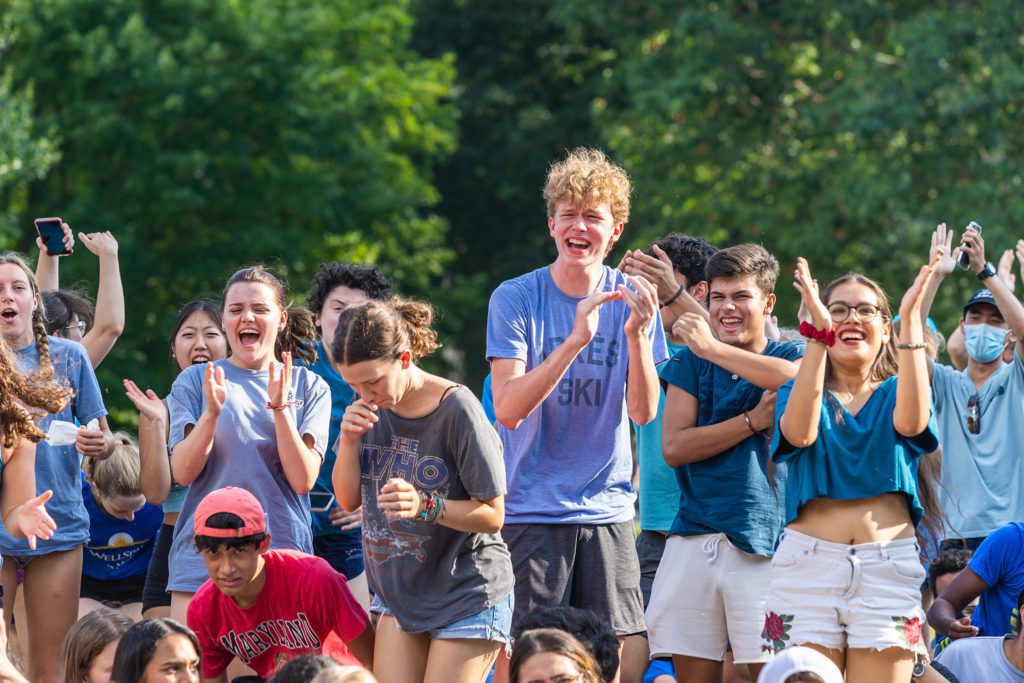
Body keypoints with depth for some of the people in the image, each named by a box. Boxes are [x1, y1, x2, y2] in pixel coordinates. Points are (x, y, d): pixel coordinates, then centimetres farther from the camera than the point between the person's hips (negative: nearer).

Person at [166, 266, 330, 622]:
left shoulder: (309, 387, 8)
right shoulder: (194, 382, 8)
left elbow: (303, 480, -3)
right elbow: (183, 472, -2)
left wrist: (280, 408, -15)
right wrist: (211, 413, -18)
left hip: (282, 549, 0)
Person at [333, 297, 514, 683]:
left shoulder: (456, 411, -18)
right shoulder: (367, 406, -1)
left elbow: (492, 516, -14)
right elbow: (348, 501, 6)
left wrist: (425, 506, -31)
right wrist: (349, 441, -12)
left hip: (467, 596, -6)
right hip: (399, 592, 6)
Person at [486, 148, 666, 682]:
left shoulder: (631, 299, 4)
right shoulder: (515, 299, -5)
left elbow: (643, 412, -4)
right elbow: (508, 409, -16)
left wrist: (638, 334, -21)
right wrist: (574, 341, -26)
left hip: (607, 511, 3)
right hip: (530, 511, -3)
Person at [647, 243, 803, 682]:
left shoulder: (790, 355, 8)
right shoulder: (690, 363, 14)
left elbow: (799, 379, -19)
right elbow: (673, 446, 2)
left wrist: (712, 348, -19)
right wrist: (754, 420, -8)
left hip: (764, 541, -3)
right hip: (694, 539, 3)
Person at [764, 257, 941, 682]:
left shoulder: (895, 393, 13)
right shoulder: (799, 392, 13)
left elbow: (911, 421, -12)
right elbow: (799, 431, -12)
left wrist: (911, 319, -18)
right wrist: (818, 333, -19)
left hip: (887, 565, 0)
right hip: (809, 562, 0)